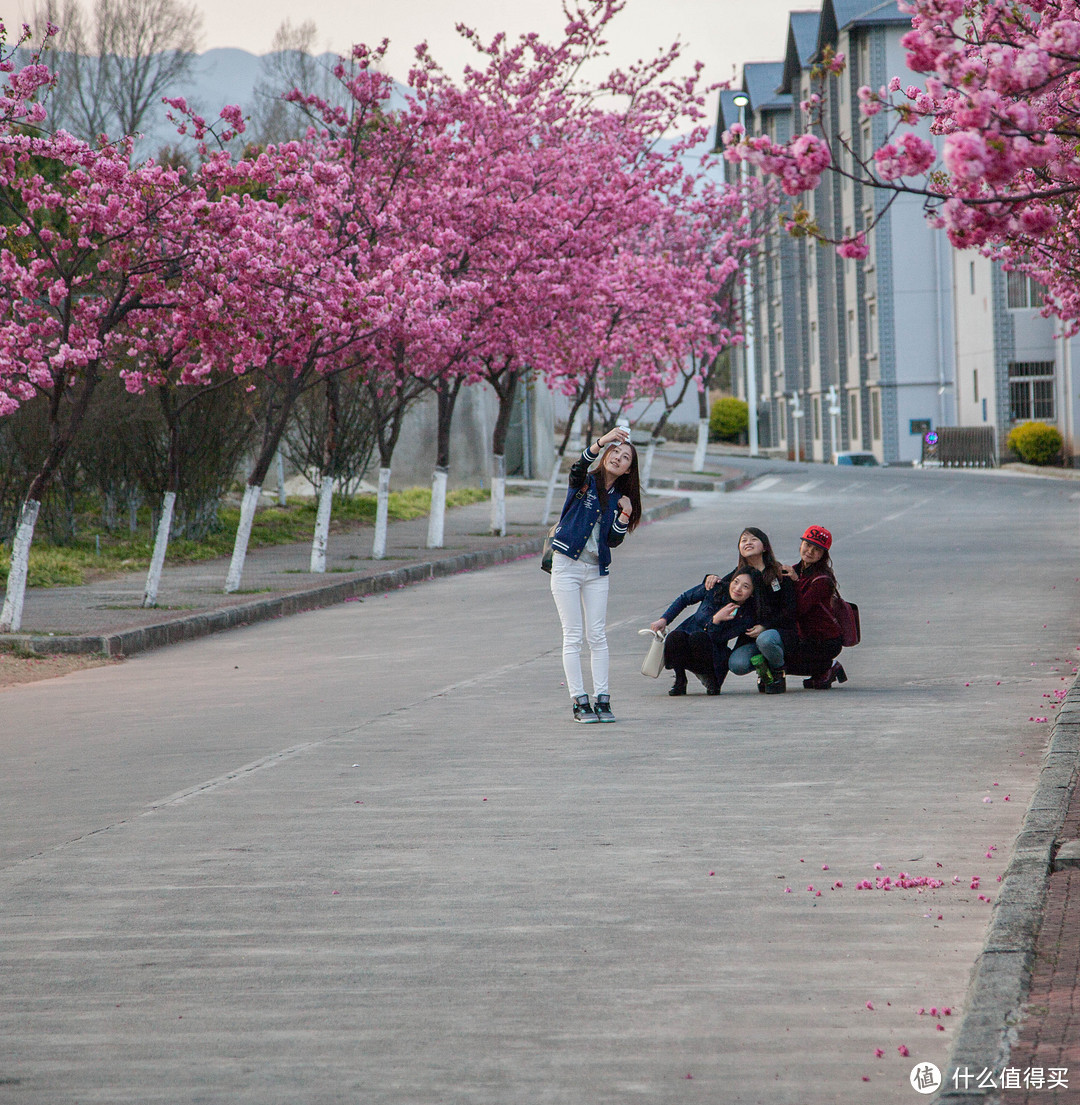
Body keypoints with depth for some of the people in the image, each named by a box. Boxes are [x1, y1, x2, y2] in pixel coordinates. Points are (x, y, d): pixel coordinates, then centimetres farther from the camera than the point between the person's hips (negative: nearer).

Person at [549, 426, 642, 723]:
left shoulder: (619, 498, 11)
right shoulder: (585, 483, -1)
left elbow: (613, 541, 5)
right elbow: (579, 467, -26)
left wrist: (626, 514, -11)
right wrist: (602, 441, -41)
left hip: (596, 570, 4)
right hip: (567, 565, -4)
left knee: (598, 636, 1)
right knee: (573, 636, -3)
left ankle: (602, 699, 4)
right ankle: (580, 702, -2)